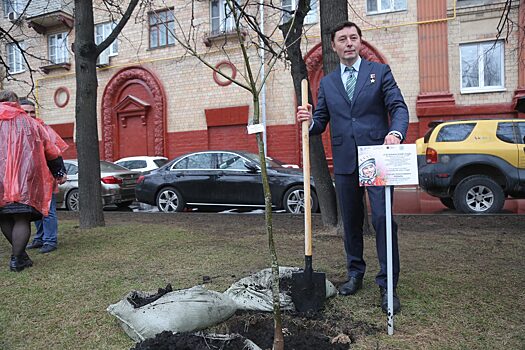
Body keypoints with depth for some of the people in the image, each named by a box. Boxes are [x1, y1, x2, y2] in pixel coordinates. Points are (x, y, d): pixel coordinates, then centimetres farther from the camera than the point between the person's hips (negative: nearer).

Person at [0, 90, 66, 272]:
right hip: (25, 178, -1)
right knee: (21, 219, -2)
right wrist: (59, 173, 24)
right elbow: (51, 151, 14)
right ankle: (16, 259, -7)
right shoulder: (29, 122, 11)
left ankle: (20, 255, 15)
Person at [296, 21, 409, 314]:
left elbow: (398, 107, -3)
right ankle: (355, 274, 28)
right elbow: (321, 123, 13)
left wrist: (395, 133, -23)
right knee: (351, 221, 12)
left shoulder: (380, 71, 6)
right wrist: (309, 120, -11)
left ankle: (387, 284, 3)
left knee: (383, 218, -8)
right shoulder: (327, 83, 14)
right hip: (345, 162, 3)